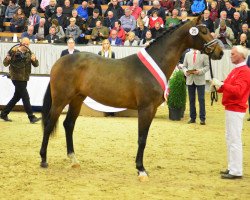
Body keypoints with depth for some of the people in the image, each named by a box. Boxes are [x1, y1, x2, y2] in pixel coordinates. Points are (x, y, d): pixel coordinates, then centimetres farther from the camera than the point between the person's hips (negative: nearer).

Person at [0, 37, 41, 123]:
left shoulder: (28, 53, 6)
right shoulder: (14, 52, -10)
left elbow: (36, 65, 4)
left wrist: (34, 60, -17)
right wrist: (7, 59, -29)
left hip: (24, 79, 7)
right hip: (17, 78, -7)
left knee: (17, 97, 13)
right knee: (25, 97, -9)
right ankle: (31, 117, -7)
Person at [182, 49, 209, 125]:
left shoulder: (204, 54, 0)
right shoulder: (187, 54, 12)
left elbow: (207, 66, -2)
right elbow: (184, 66, 14)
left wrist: (200, 71, -17)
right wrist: (186, 71, -7)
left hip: (200, 80, -4)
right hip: (190, 80, 4)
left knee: (201, 99, -3)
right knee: (191, 99, 8)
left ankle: (202, 118, 2)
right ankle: (192, 118, 15)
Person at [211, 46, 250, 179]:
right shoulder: (236, 70, 17)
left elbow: (238, 91, -25)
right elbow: (229, 87, 19)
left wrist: (222, 85, -30)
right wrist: (219, 86, 0)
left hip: (236, 110, -10)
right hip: (231, 108, 10)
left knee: (234, 140, -8)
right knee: (230, 139, 14)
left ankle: (236, 171, -6)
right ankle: (232, 168, 21)